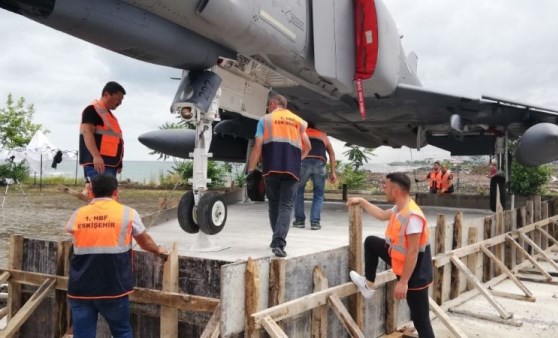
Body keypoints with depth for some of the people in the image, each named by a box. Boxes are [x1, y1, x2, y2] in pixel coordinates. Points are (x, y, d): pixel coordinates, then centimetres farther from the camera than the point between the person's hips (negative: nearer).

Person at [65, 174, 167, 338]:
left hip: (80, 289, 2)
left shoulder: (78, 214, 6)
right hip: (113, 288, -2)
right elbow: (145, 241, 14)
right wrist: (158, 250, 35)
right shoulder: (127, 213, 0)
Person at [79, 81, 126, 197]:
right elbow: (87, 133, -19)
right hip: (97, 164, -10)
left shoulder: (109, 114, 23)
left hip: (109, 164, 10)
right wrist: (96, 156, -31)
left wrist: (118, 162, 26)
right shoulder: (92, 110, -6)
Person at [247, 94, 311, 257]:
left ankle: (278, 240, 25)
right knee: (286, 205, 0)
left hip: (271, 168, -1)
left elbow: (258, 147, 0)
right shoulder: (298, 121, 17)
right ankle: (279, 242, -15)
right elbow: (307, 146, 17)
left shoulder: (265, 120, 9)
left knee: (274, 203, 16)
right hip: (291, 169, 1)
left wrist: (250, 170, 5)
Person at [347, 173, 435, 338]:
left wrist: (403, 282, -27)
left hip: (415, 272, -9)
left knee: (420, 321, -2)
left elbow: (413, 252, -30)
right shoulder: (399, 209, -2)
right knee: (371, 242, 16)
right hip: (401, 260, 9)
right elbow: (382, 215, 22)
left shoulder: (412, 216, -31)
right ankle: (368, 284, 28)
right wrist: (362, 201, 25)